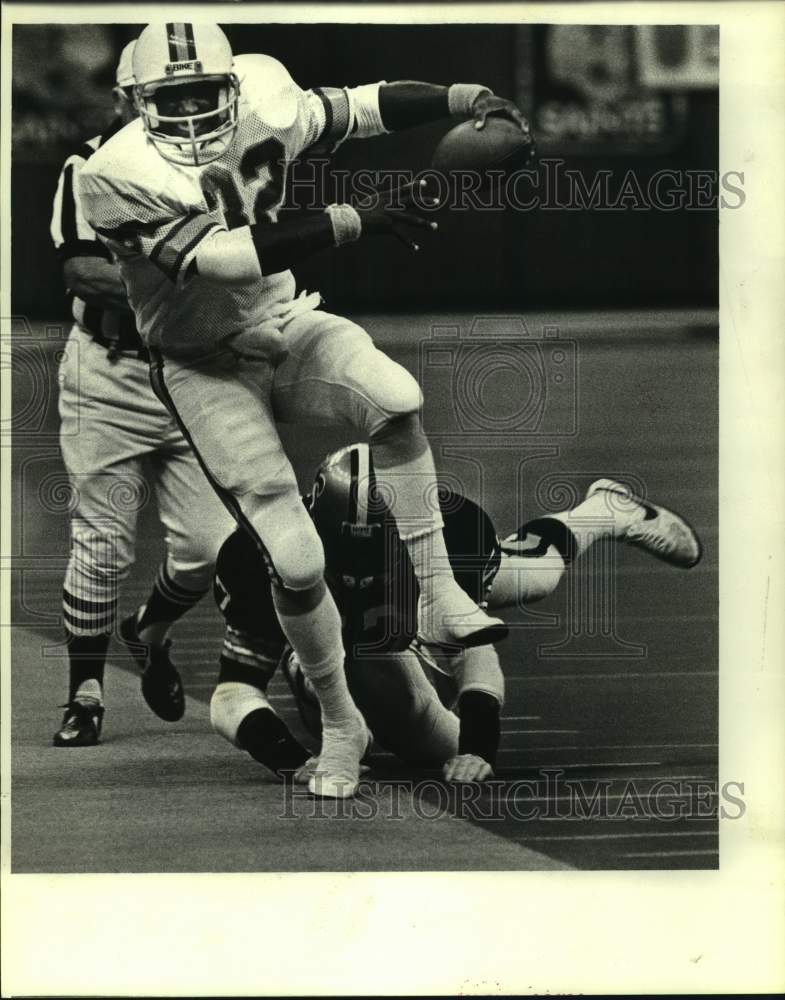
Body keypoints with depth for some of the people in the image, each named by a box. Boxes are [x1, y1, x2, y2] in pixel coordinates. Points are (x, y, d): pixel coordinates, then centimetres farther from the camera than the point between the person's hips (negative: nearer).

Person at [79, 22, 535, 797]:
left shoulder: (260, 108, -12)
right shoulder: (119, 179, -26)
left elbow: (363, 107, 1)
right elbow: (221, 259, -35)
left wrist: (464, 98, -13)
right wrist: (354, 222, -40)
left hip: (282, 327, 4)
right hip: (206, 369, -3)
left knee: (394, 395, -31)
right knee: (295, 560, -11)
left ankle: (439, 598, -18)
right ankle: (339, 723, 13)